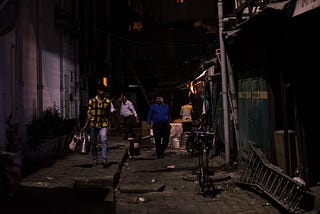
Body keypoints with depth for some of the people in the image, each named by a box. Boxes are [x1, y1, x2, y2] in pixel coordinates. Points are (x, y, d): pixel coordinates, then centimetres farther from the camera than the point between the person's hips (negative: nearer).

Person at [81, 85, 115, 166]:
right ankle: (95, 159, 19)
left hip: (103, 124, -1)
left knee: (104, 141, -12)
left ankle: (104, 159, -10)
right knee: (93, 142, 7)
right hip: (93, 124, 1)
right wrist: (86, 125, 4)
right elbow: (89, 113, 6)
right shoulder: (92, 101, 4)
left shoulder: (108, 101, 4)